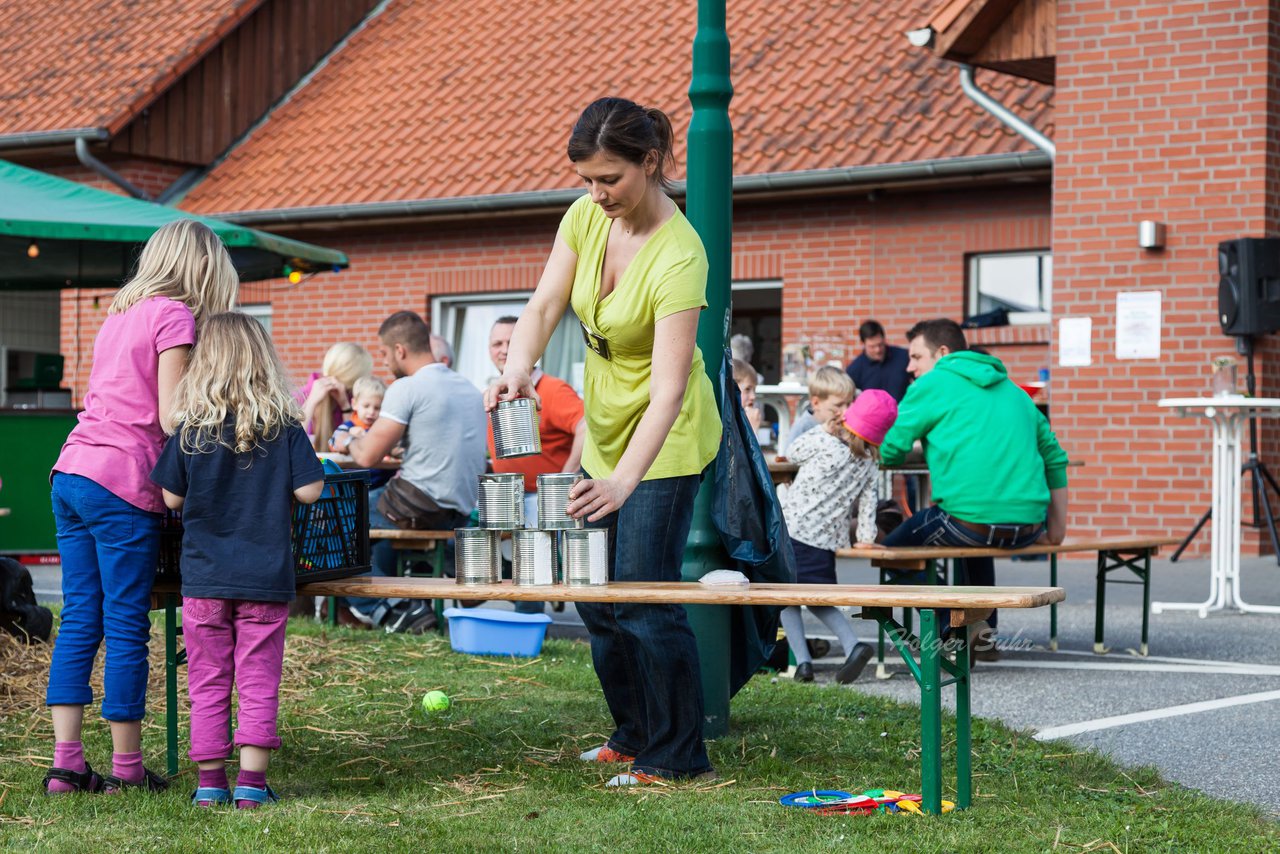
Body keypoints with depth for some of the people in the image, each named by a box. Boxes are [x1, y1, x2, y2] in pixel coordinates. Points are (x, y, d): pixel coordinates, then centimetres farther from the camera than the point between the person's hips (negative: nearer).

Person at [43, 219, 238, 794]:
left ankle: (66, 763, 6)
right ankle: (126, 768, 5)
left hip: (71, 472, 8)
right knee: (127, 629, -1)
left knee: (78, 623, 8)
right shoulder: (173, 315, -5)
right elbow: (170, 416, -12)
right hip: (122, 486, -8)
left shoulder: (122, 313, 21)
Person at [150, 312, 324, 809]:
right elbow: (309, 491, -7)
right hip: (266, 577, 0)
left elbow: (172, 498, 0)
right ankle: (251, 785, 4)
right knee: (258, 683, 5)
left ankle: (210, 783, 12)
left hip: (204, 577, 1)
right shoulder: (284, 427, -5)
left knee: (208, 684, 9)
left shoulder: (190, 431, -4)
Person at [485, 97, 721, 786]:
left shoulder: (678, 257, -29)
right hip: (604, 431, 8)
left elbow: (668, 388, -33)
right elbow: (545, 304, -5)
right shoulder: (587, 217, -8)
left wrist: (624, 481, -42)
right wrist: (517, 370, -26)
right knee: (595, 594, 13)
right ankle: (633, 735, 29)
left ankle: (677, 755, 4)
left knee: (644, 595, -10)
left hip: (666, 442, -8)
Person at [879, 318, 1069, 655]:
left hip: (969, 521, -7)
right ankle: (985, 633, 35)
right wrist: (1055, 529, 25)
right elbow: (1054, 456, 23)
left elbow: (889, 452, 0)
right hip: (1027, 530, 7)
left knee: (894, 546, 15)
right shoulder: (1011, 390, 23)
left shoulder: (932, 385, 3)